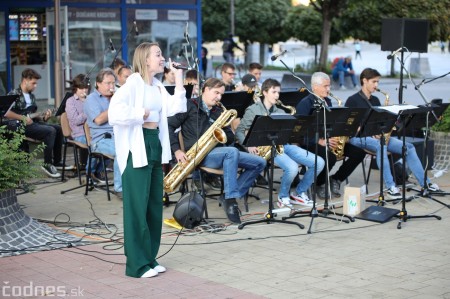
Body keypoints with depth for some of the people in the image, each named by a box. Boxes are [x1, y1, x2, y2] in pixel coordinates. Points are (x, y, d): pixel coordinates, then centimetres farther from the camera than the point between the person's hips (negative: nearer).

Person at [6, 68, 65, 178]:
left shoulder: (31, 96, 18)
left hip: (32, 123, 9)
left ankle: (56, 162, 7)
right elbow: (6, 113, -20)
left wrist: (43, 117, 2)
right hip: (20, 126, -9)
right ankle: (47, 164, -19)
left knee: (58, 128, -1)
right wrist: (23, 118, -21)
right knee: (50, 131, -25)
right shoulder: (14, 94, -7)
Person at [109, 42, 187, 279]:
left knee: (155, 205, 11)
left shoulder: (158, 87, 15)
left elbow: (175, 108, 3)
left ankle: (150, 258, 20)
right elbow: (115, 112, -24)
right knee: (137, 206, -4)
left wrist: (178, 79, 3)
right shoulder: (133, 83, -11)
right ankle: (137, 264, 2)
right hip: (137, 148, -9)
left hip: (155, 145, 9)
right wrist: (142, 114, -14)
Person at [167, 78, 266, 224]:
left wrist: (225, 128, -5)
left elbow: (230, 139, 18)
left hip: (218, 152, 7)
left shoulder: (219, 112, 21)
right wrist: (177, 150, -13)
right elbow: (169, 125, -3)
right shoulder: (190, 106, 4)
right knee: (232, 152, -36)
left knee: (260, 162, -5)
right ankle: (230, 200, -33)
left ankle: (229, 197, -10)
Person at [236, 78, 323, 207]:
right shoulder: (253, 110, 7)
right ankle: (283, 197, -5)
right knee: (292, 168, -34)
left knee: (319, 163, -10)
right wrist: (248, 145, -14)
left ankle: (299, 193, 7)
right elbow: (240, 131, 3)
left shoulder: (280, 112, 24)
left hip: (284, 145, 6)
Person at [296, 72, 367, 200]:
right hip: (311, 142, -8)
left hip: (329, 140, 8)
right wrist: (320, 141, -25)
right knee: (330, 157, -37)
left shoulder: (327, 101, 17)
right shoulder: (305, 103, -9)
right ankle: (318, 184, -8)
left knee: (359, 151, -11)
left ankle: (336, 180, 4)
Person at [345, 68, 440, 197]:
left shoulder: (375, 100, 18)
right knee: (380, 145, -39)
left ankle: (424, 182, -9)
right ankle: (390, 186, -40)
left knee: (408, 147, -10)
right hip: (358, 137, -7)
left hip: (376, 136, 7)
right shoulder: (353, 100, -3)